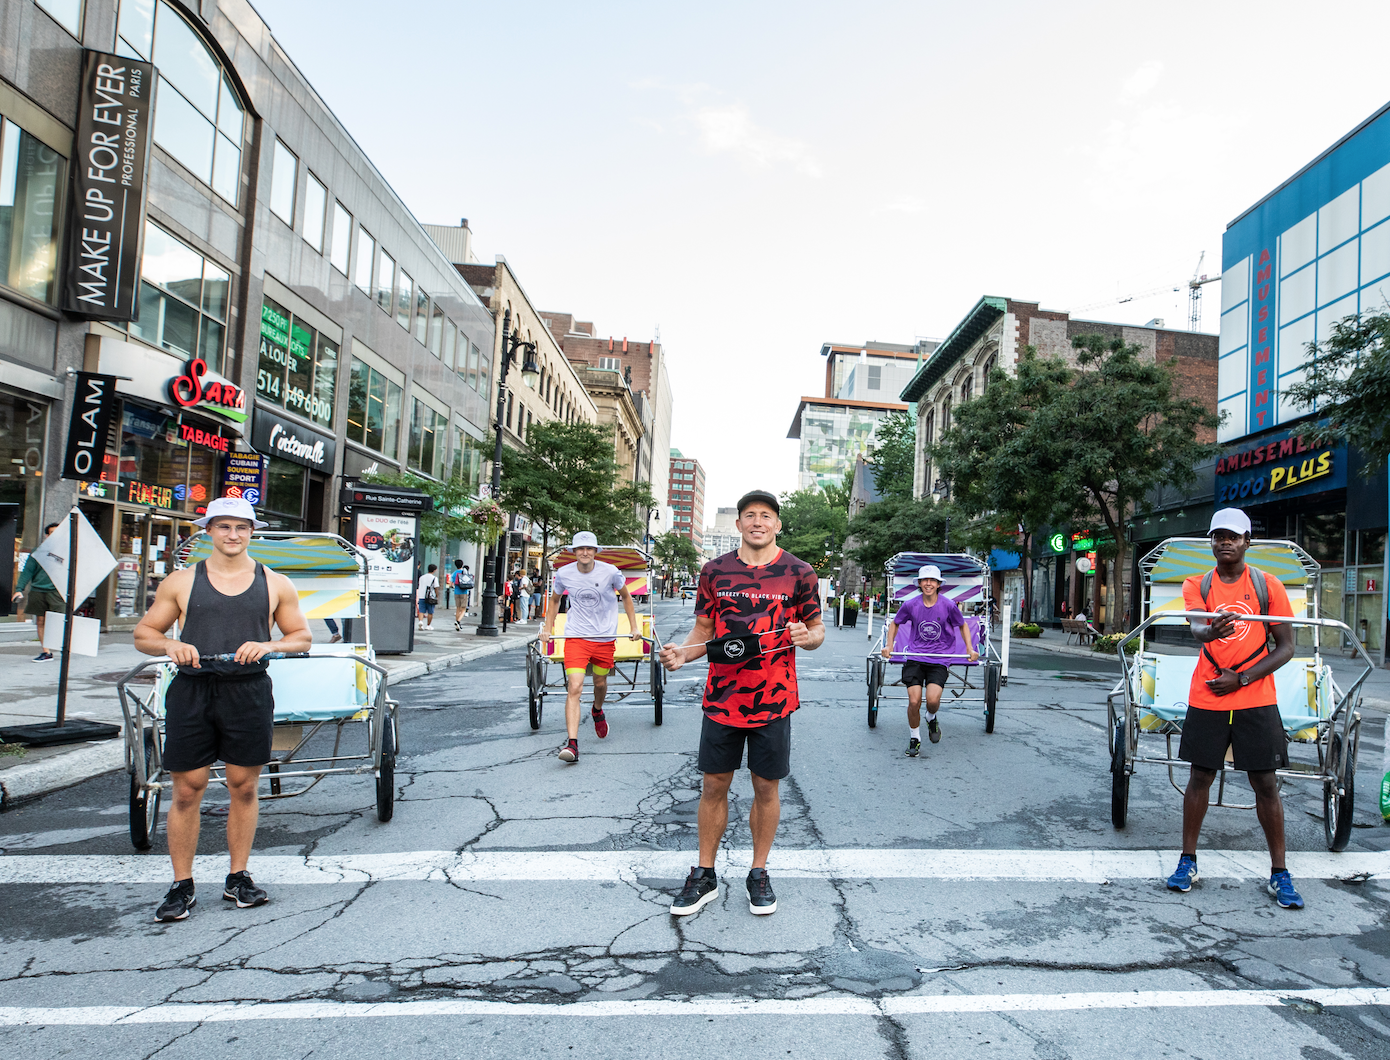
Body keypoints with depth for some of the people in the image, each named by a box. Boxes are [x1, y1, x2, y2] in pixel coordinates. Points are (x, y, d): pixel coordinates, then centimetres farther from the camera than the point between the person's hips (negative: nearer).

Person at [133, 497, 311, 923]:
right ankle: (182, 886, 16)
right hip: (192, 692, 0)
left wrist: (268, 645, -8)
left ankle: (238, 878, 22)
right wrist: (170, 645, -10)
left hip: (249, 692, 0)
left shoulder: (275, 585, 8)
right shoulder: (181, 581, 8)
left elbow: (302, 636, 12)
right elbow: (143, 634, 12)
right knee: (187, 791, 2)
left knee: (244, 787, 7)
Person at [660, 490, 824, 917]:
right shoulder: (715, 571, 3)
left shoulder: (798, 573, -1)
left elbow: (818, 630, 5)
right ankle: (704, 876, 23)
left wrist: (806, 636, -17)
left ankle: (759, 873, 28)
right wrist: (682, 653, -10)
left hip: (773, 700, -1)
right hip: (722, 697, 1)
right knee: (714, 785, 8)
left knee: (766, 787, 9)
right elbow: (704, 630, 9)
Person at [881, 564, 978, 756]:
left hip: (939, 659, -1)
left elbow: (962, 625, 11)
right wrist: (889, 646, 5)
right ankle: (914, 739, 14)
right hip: (914, 657, 1)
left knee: (932, 699, -19)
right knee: (914, 701, -10)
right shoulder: (911, 605, -5)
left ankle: (931, 718, 18)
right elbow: (895, 623, 14)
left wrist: (970, 649, 3)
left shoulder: (948, 605, -7)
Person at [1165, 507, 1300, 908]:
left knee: (1265, 783, 3)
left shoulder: (1268, 585, 0)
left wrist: (1239, 680, -10)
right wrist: (1210, 630, -42)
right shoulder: (1198, 585, 2)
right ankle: (1188, 861, 18)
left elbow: (1286, 648, 0)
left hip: (1256, 700, -1)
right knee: (1200, 778, 6)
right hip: (1206, 699, 1)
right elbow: (1196, 628, -17)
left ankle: (1279, 873, 16)